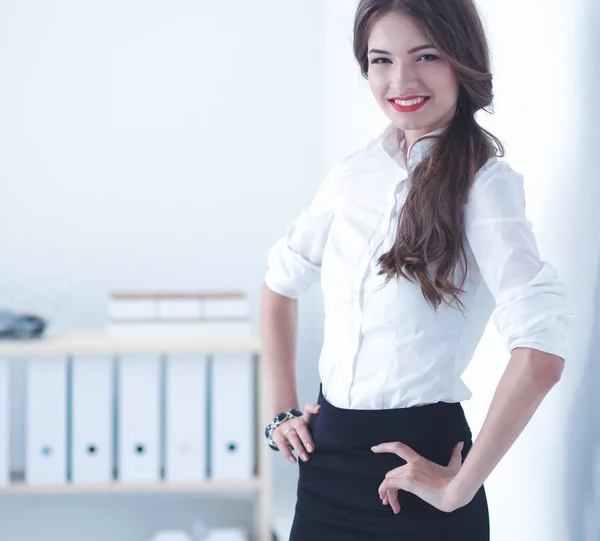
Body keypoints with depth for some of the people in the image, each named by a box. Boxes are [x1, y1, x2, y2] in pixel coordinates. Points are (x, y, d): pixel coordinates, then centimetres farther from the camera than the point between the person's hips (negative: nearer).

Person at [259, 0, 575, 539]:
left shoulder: (484, 183, -14)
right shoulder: (353, 173, 3)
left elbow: (540, 357, -25)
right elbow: (281, 282, 18)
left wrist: (459, 488, -19)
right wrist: (281, 410, 11)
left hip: (418, 457, -5)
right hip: (327, 459, 6)